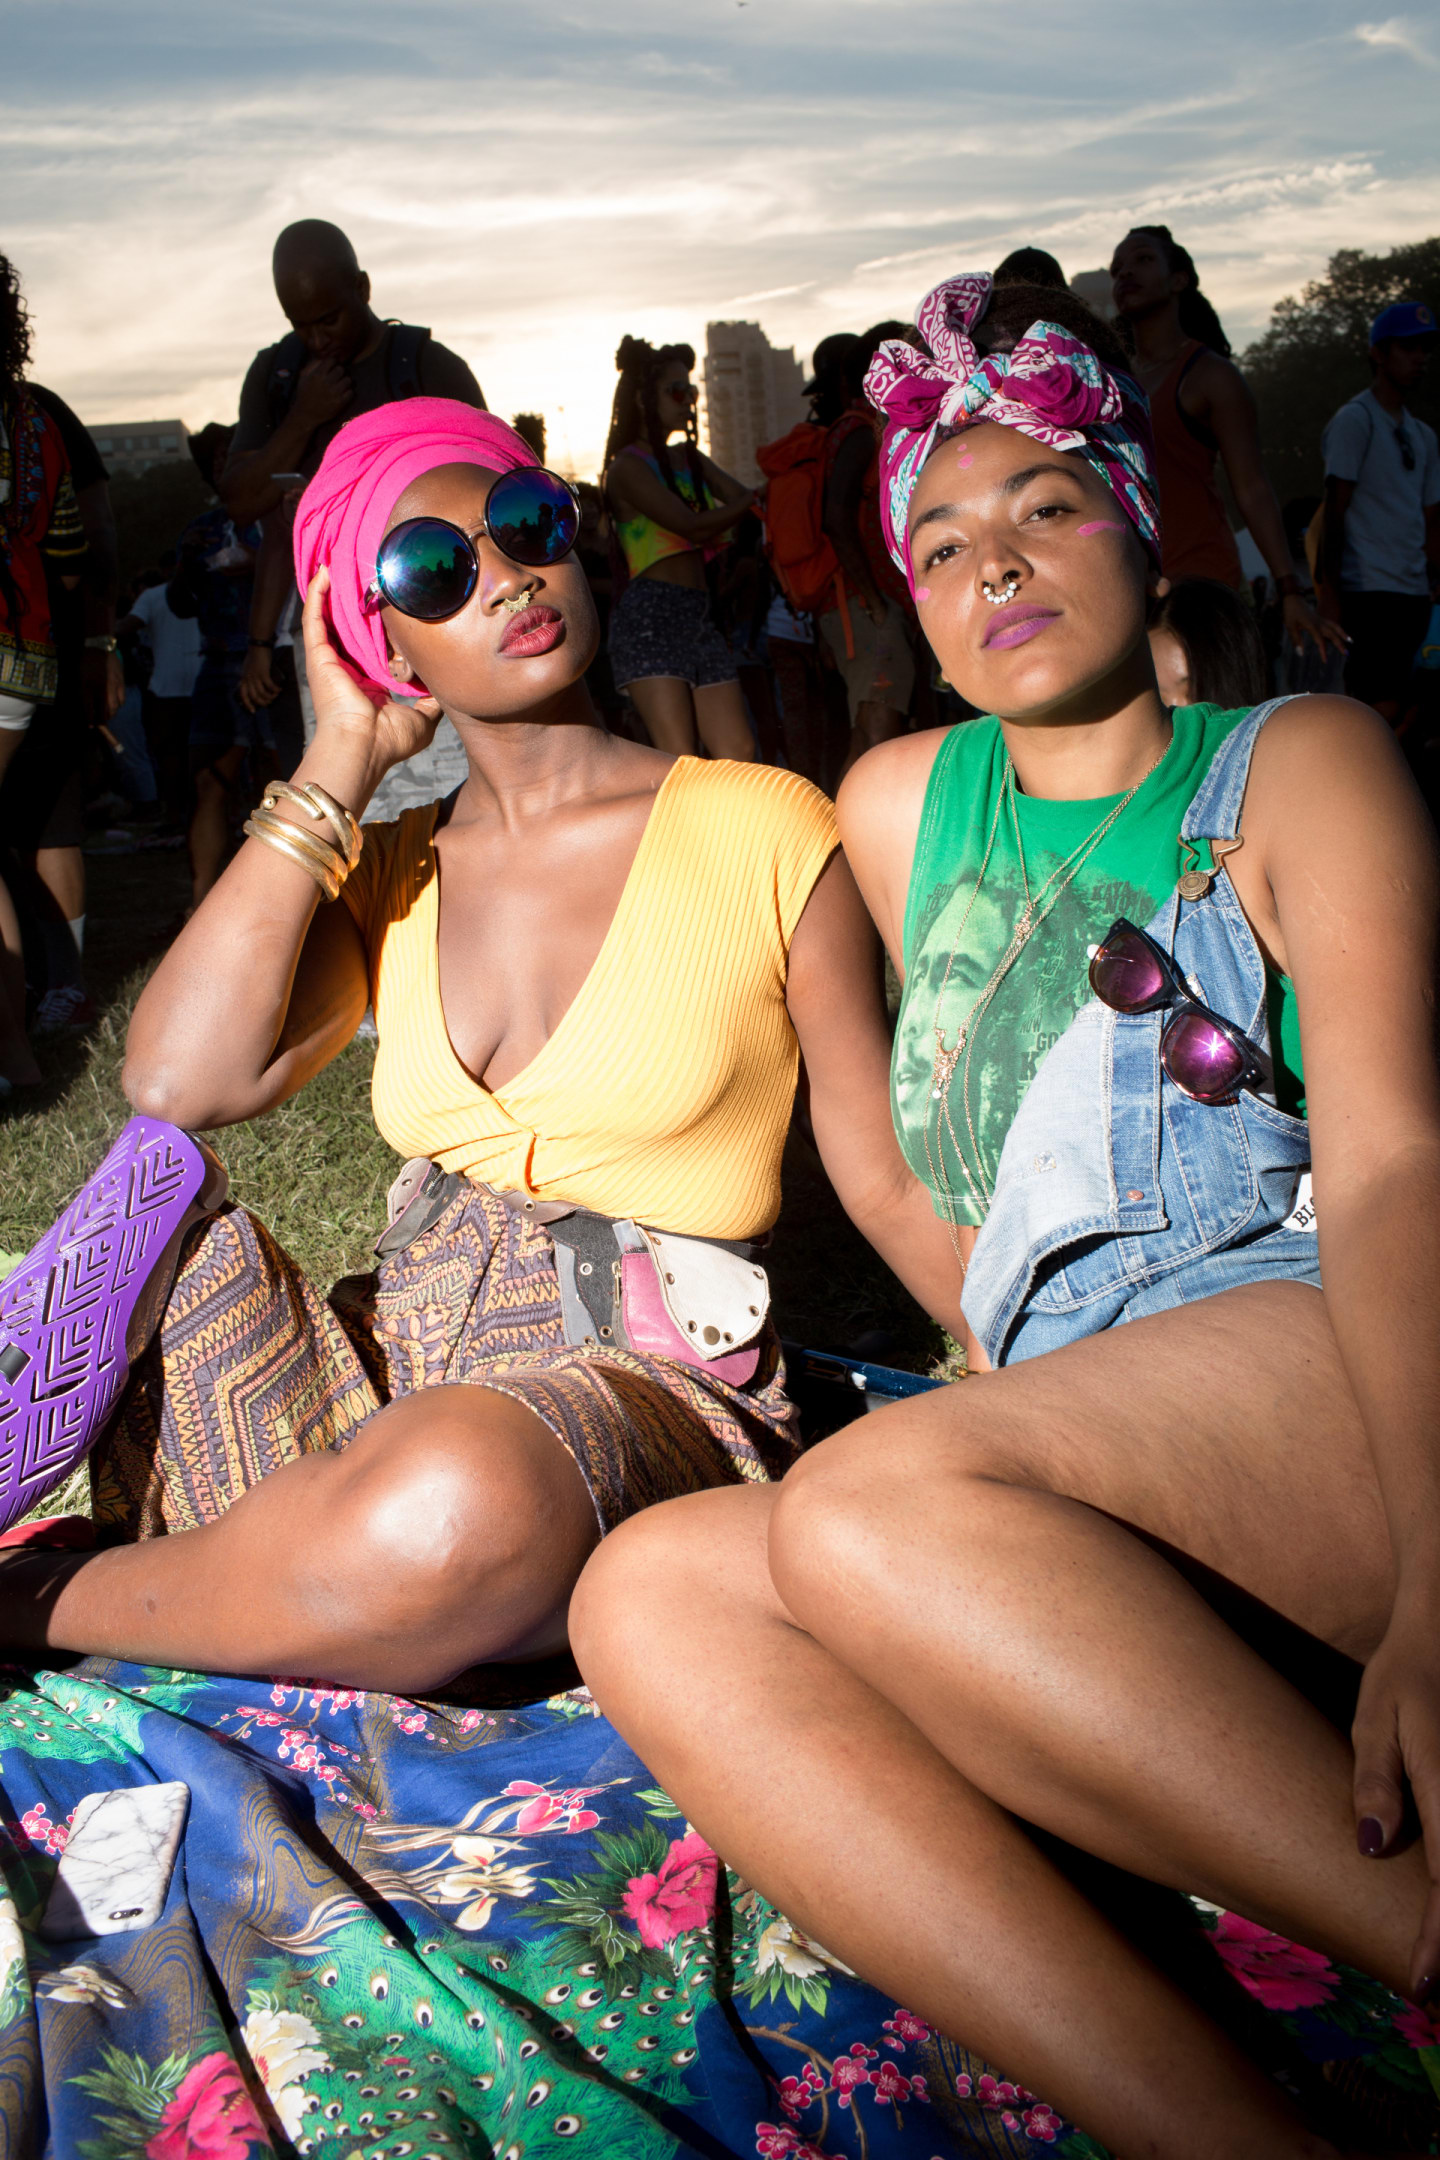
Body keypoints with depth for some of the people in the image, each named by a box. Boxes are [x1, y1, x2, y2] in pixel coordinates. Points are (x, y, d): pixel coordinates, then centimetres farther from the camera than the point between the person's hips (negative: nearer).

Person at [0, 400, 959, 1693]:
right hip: (389, 1375, 3)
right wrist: (339, 764, -1)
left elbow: (893, 1185, 5)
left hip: (648, 1393, -3)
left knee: (467, 1492, -37)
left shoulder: (758, 828, 1)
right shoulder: (390, 874, 13)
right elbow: (179, 1084, -7)